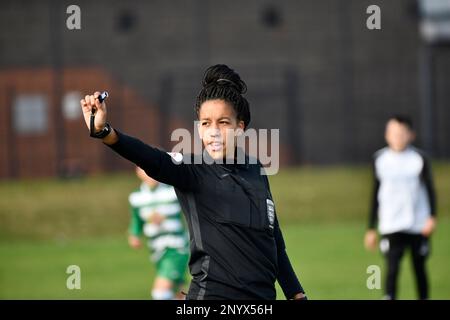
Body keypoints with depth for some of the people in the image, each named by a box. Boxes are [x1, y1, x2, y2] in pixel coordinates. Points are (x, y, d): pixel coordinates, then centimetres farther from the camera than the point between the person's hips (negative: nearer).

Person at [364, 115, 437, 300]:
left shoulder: (419, 159, 0)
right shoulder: (380, 160, 5)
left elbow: (430, 189, 1)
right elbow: (375, 196, 12)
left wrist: (432, 217, -14)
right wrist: (371, 229, 13)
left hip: (419, 226, 0)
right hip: (391, 227, 0)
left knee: (419, 269, 9)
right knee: (392, 269, -13)